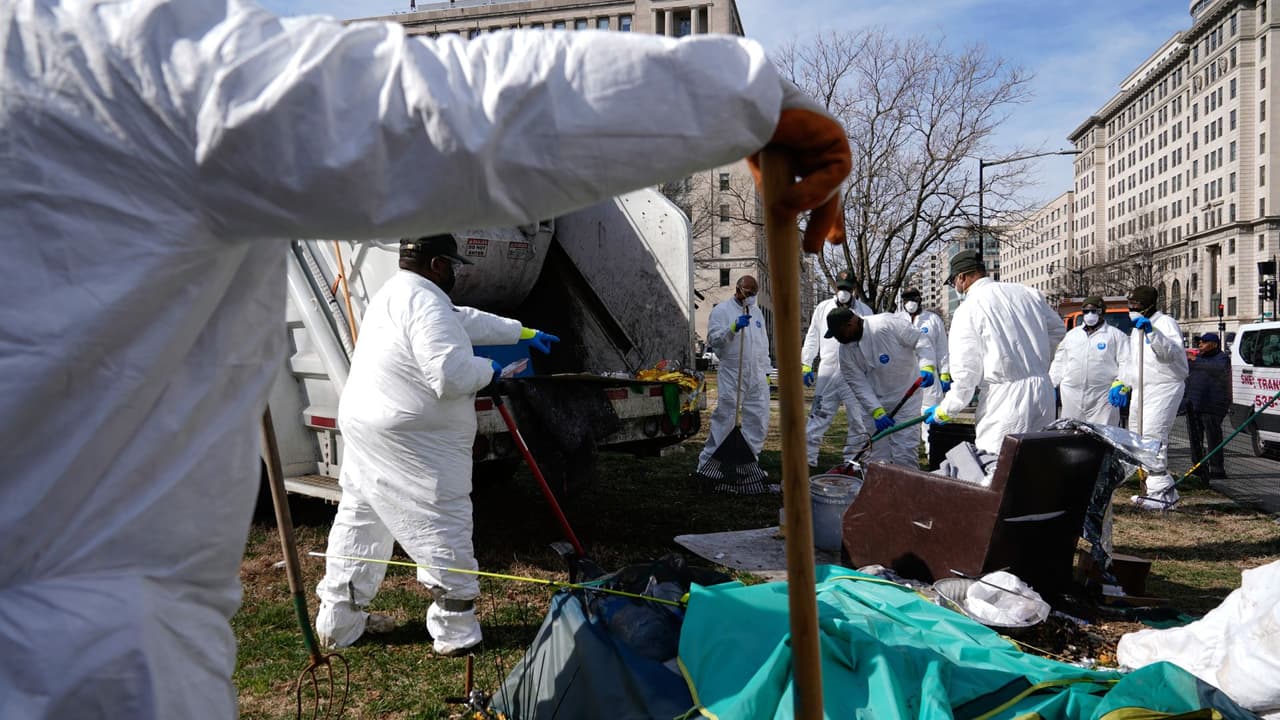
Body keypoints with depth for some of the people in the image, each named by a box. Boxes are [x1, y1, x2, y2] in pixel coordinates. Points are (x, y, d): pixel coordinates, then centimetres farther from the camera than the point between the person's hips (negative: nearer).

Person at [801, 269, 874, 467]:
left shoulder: (864, 311, 8)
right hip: (827, 371, 0)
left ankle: (852, 461, 15)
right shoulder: (823, 308, 10)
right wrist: (806, 365, 4)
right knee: (819, 416, -2)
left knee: (858, 419, 3)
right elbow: (812, 338, 12)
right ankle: (808, 458, 1)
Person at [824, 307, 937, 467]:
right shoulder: (846, 350, -6)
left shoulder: (888, 323, -21)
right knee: (876, 453, 8)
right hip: (873, 402, 4)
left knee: (904, 451, -6)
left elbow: (921, 340, -15)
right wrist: (876, 411, -18)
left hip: (905, 395, -4)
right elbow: (858, 383, -8)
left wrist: (927, 366, -30)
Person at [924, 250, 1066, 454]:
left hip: (1005, 399, -6)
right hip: (1044, 390, 7)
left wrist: (944, 411, 1)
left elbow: (966, 371, -10)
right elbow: (1058, 330, 23)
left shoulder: (967, 310, -9)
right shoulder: (1029, 293, 8)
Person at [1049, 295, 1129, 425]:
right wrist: (1052, 385, 13)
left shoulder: (1115, 335, 7)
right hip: (1071, 395, 4)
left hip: (1102, 397, -4)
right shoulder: (1071, 334, 19)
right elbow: (1059, 362, 21)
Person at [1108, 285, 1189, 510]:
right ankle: (1166, 490, 17)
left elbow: (1172, 352, -24)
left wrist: (1152, 332, -35)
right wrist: (1120, 383, 17)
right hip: (1140, 390, 10)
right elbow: (1130, 361, 30)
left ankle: (1160, 491, -17)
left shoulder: (1166, 323, -6)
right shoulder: (1136, 329, 23)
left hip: (1164, 389, -10)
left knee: (1152, 437, -19)